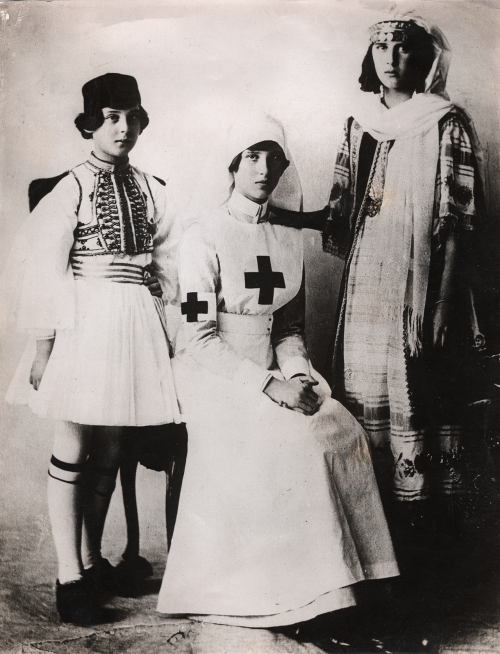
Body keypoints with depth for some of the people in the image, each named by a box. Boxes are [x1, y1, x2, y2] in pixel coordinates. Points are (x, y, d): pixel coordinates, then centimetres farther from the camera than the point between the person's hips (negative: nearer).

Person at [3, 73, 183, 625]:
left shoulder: (150, 189, 9)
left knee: (109, 450, 11)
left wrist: (165, 331, 10)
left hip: (136, 321, 5)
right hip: (84, 320, -4)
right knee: (73, 449, 1)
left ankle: (92, 559, 27)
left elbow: (165, 263, 13)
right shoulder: (73, 188, -5)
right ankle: (69, 576, 12)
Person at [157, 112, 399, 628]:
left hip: (271, 373, 5)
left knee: (340, 429, -20)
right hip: (213, 375, -5)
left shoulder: (289, 240, 12)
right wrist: (270, 386, -20)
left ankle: (326, 585, -10)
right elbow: (199, 338, -12)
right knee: (290, 439, -29)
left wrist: (296, 371, -6)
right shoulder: (204, 237, -6)